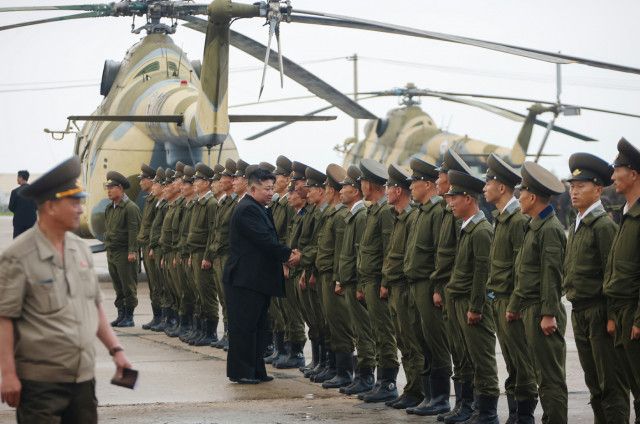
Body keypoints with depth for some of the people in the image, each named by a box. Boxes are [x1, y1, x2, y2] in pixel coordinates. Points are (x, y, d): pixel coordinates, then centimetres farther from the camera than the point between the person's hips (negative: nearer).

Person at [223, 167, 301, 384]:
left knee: (258, 327, 13)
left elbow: (269, 240, 18)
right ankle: (240, 372, 1)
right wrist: (288, 254, -12)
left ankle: (255, 370, 19)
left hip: (258, 279, 11)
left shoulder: (259, 209, 17)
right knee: (244, 326, -4)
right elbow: (265, 240, -21)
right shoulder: (247, 209, -16)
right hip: (246, 279, -11)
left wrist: (286, 253, 0)